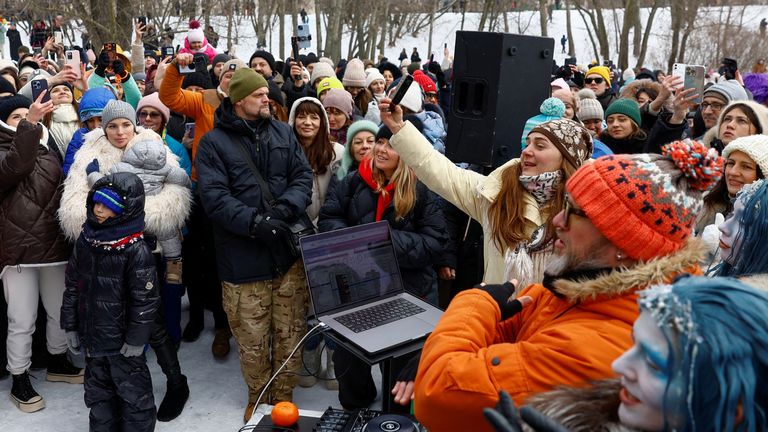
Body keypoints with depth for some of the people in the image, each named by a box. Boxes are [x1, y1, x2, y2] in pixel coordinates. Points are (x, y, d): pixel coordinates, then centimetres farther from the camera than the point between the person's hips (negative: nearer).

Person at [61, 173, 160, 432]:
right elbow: (72, 286, 8)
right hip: (92, 337, 6)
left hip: (122, 342, -6)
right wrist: (70, 327, 9)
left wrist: (135, 340, -13)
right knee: (98, 391, 22)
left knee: (133, 392, 10)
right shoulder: (85, 240, -1)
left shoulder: (136, 250, -21)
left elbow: (145, 299, -17)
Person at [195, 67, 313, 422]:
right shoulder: (213, 142, -2)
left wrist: (284, 210, -15)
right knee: (252, 340, 9)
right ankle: (257, 398, 34)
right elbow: (214, 196, -12)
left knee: (290, 332, 10)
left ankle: (284, 396, 31)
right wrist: (254, 222, -23)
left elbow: (303, 176, 3)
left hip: (288, 250, 3)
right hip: (243, 257, -3)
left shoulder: (283, 133, 10)